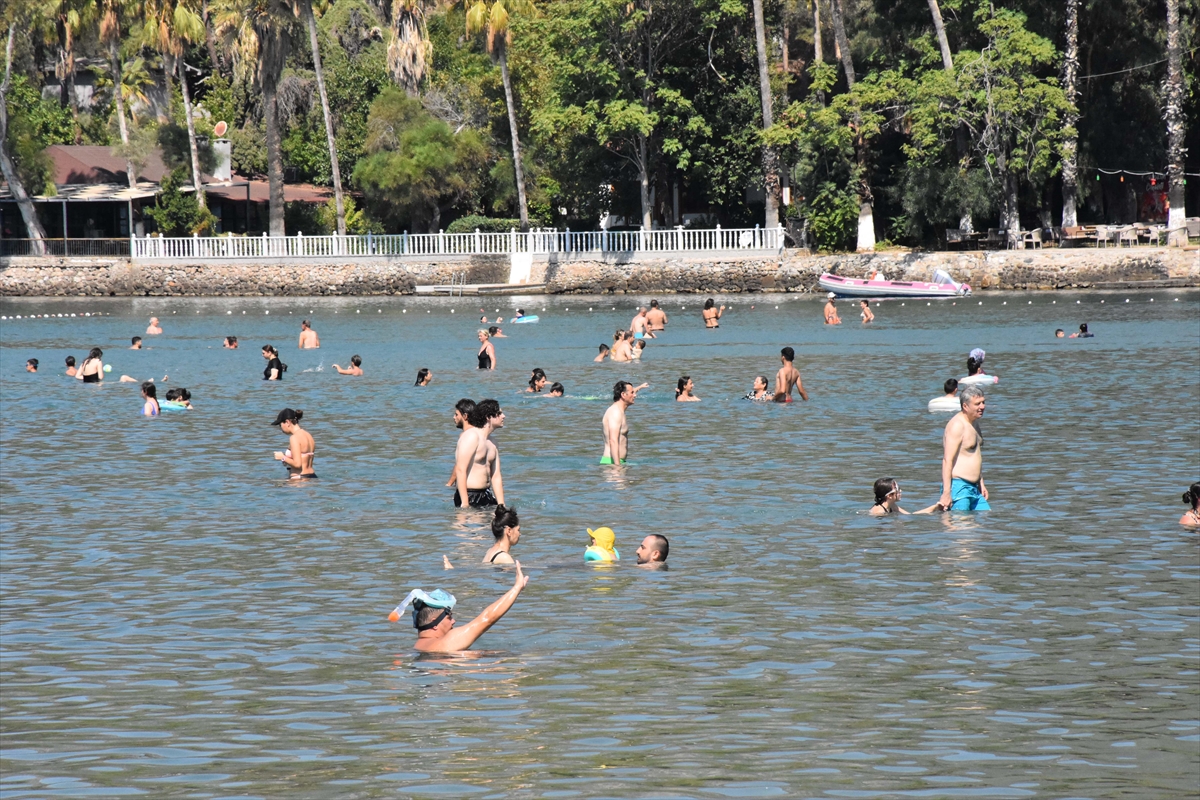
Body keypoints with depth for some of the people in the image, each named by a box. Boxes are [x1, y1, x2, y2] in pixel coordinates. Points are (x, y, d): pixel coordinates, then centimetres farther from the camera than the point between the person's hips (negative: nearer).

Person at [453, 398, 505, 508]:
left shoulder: (491, 443, 16)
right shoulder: (471, 436, -11)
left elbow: (496, 477, 17)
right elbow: (460, 470, -18)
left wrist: (501, 505, 9)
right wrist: (465, 504, -23)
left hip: (486, 495, 8)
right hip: (469, 496, -8)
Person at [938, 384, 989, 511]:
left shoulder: (974, 422, 16)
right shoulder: (957, 425, -15)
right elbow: (947, 460, -21)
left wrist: (981, 483, 26)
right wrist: (946, 493, -26)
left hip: (973, 489, 10)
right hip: (958, 487, -10)